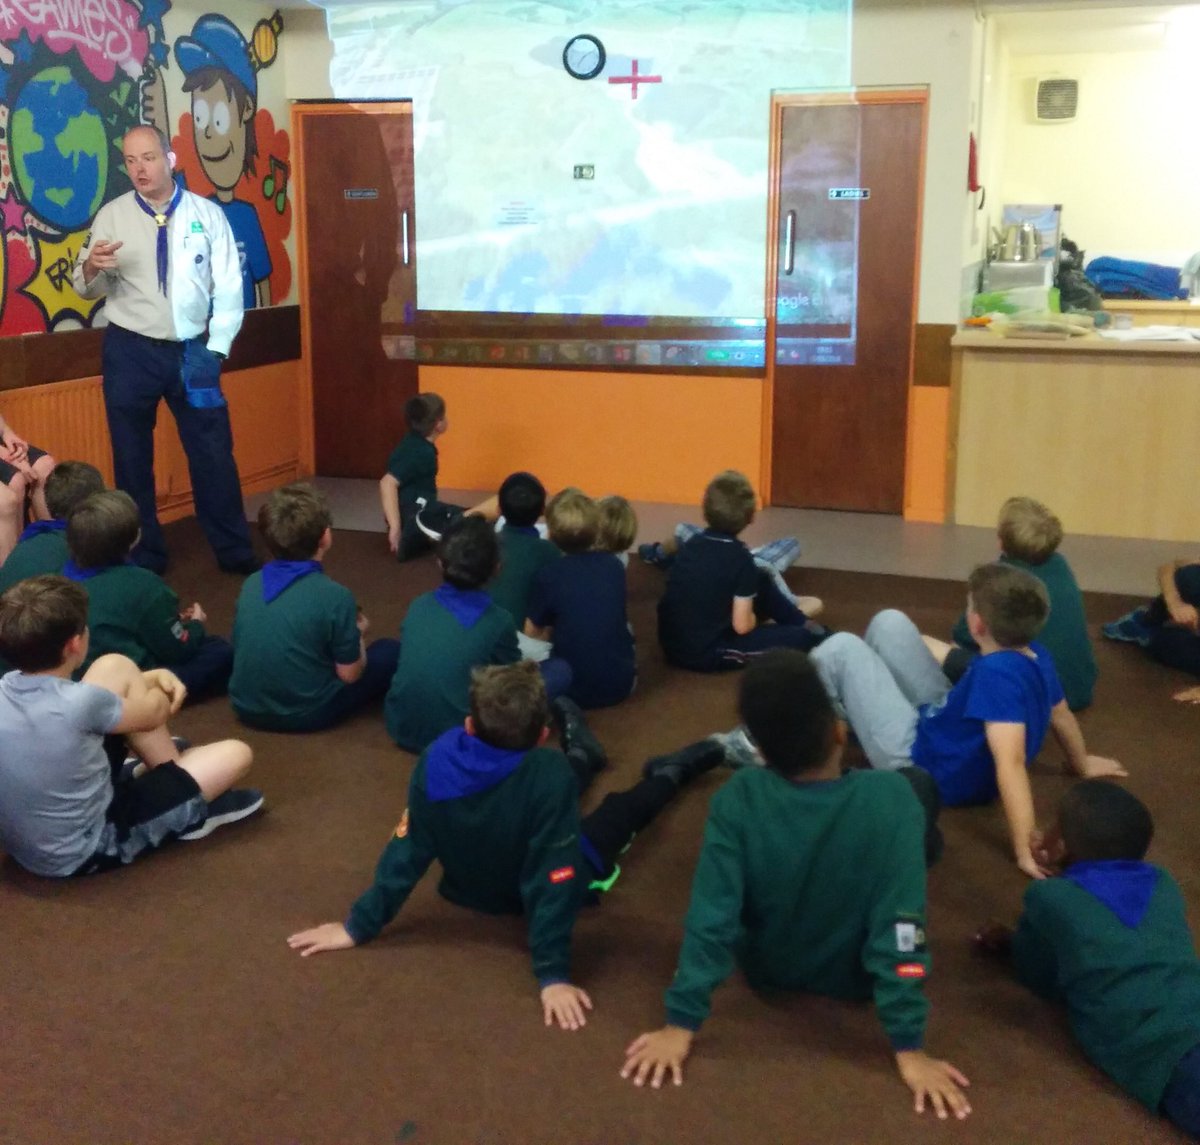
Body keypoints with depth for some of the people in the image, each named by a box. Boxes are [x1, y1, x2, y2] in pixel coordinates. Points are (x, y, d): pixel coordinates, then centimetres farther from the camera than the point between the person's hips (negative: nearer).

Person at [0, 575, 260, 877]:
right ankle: (192, 811, 25)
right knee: (236, 754, -5)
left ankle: (172, 772, 17)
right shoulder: (78, 703, -32)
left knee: (114, 667, 3)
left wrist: (155, 675, 4)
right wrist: (159, 690, 12)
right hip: (81, 854, -7)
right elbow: (154, 714, -10)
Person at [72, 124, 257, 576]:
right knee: (132, 457, 9)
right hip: (130, 351, 0)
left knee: (213, 453, 7)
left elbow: (229, 286, 0)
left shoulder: (206, 213, 0)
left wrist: (216, 350, -7)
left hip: (192, 350, 0)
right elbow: (87, 289, -1)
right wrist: (91, 267, -24)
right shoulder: (111, 215, -1)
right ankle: (143, 558, 24)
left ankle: (235, 551, 21)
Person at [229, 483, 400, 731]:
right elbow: (350, 674, -13)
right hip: (305, 715, -6)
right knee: (390, 652, 10)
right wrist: (358, 635, 8)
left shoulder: (250, 584, -3)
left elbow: (239, 648, 10)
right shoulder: (335, 596, -20)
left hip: (247, 708, 6)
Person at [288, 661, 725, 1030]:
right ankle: (672, 771, 52)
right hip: (554, 879, -3)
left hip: (473, 889, 3)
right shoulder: (550, 772, -41)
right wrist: (554, 975, -30)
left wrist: (358, 926, -13)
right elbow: (553, 882, -38)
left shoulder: (437, 760, -32)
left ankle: (583, 756, 59)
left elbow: (406, 852, -23)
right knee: (625, 806, 24)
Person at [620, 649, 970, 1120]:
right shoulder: (890, 798, -31)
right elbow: (899, 926, -31)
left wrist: (681, 1024, -20)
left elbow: (710, 918, -27)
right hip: (857, 978, -1)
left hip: (768, 972, 1)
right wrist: (910, 1048, -24)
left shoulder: (738, 799, -27)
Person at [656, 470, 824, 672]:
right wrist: (756, 618, 7)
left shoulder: (692, 544, 4)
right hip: (707, 654, -8)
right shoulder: (740, 558, -15)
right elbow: (742, 626, -15)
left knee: (761, 582, 21)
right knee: (813, 635, -6)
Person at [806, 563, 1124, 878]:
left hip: (918, 760, -9)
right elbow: (1061, 715, 10)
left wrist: (1025, 850, -45)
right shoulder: (1037, 655, -8)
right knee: (889, 622, 14)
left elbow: (1011, 762, -43)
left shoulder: (997, 674, -36)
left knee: (841, 648, -9)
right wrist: (1081, 765, 29)